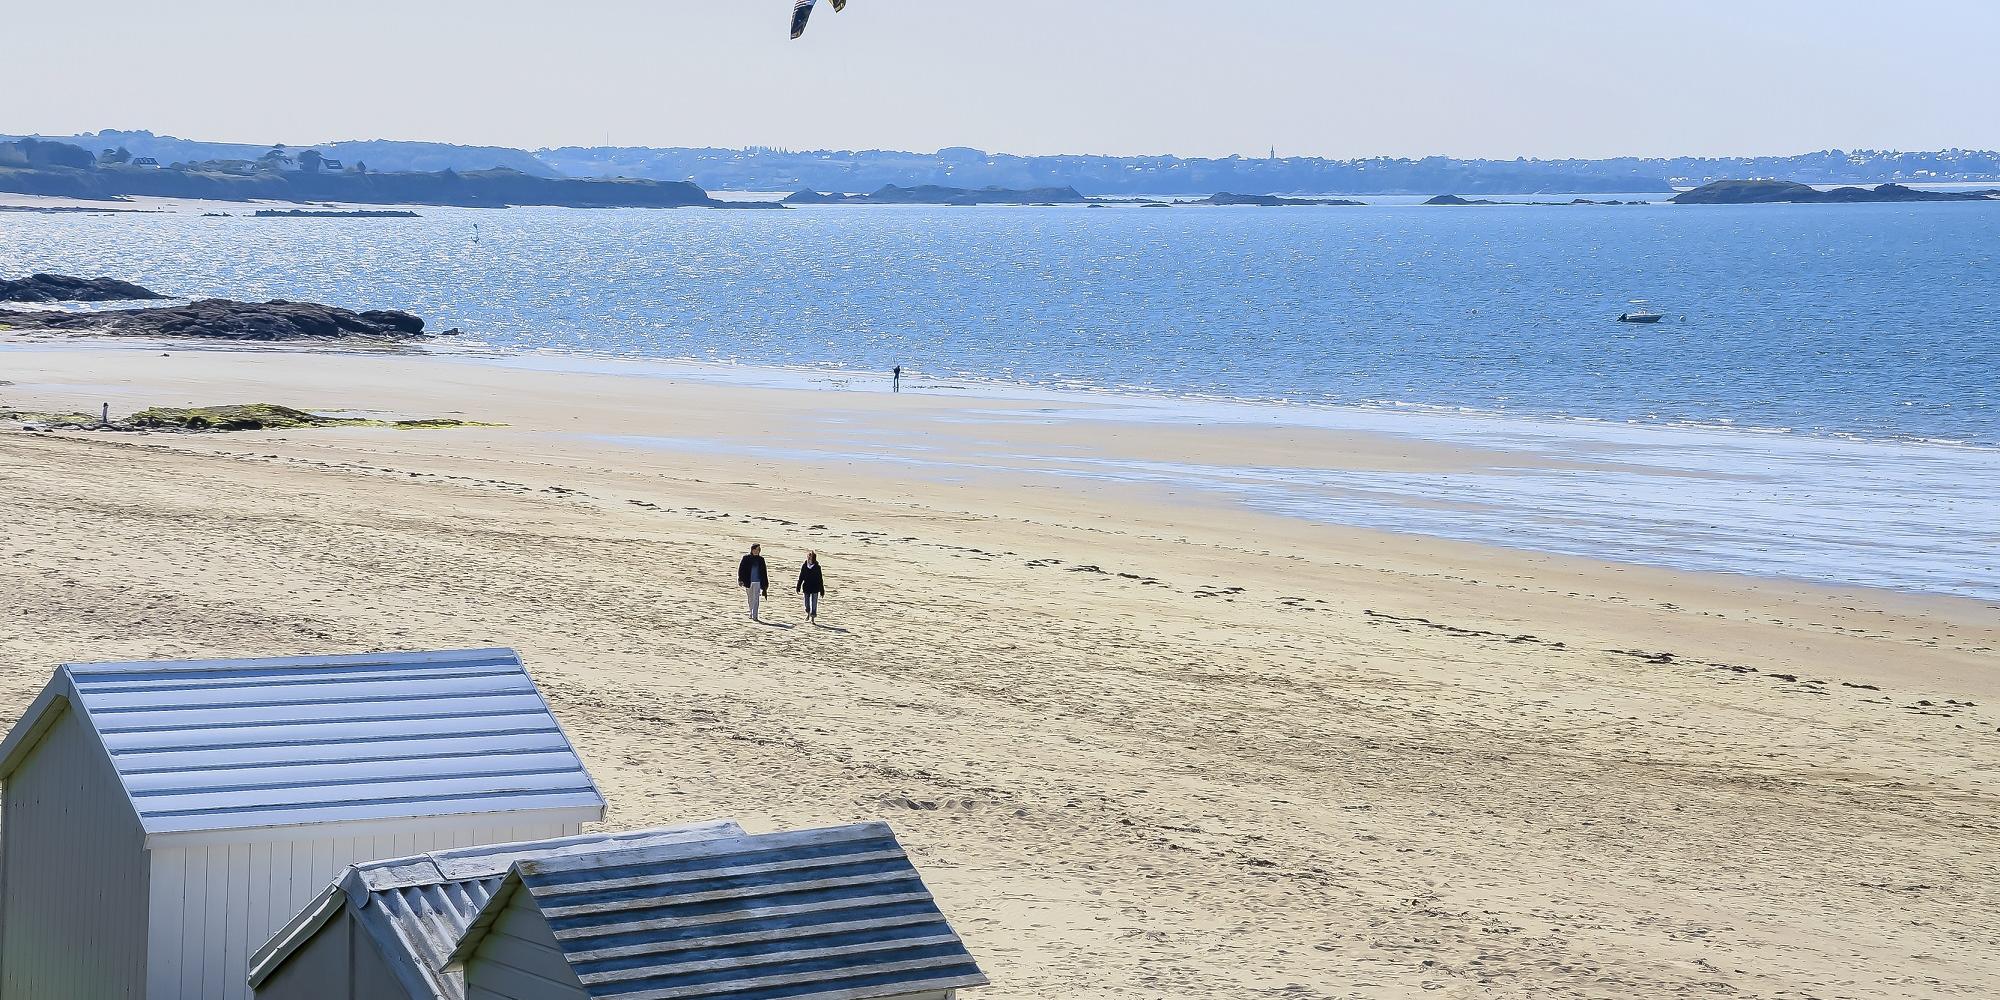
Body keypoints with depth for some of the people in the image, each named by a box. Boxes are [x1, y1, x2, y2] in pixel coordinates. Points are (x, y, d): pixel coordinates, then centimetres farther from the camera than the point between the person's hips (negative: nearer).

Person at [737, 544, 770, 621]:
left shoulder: (761, 560, 5)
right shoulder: (746, 558, 0)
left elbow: (764, 572, 11)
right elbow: (741, 569, -2)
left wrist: (765, 584, 11)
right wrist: (741, 580, -11)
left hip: (758, 582, 0)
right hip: (748, 581, 0)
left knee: (756, 599, -8)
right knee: (751, 599, 12)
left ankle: (755, 616, -10)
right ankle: (751, 613, 28)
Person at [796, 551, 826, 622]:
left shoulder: (817, 567, -6)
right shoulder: (804, 567, -1)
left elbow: (820, 579, -2)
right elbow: (801, 577, 6)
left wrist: (822, 590, 0)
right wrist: (798, 587, 5)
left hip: (815, 589, -2)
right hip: (806, 588, 2)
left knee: (814, 604, -1)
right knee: (806, 603, 9)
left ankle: (813, 617, 10)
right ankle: (808, 613, 35)